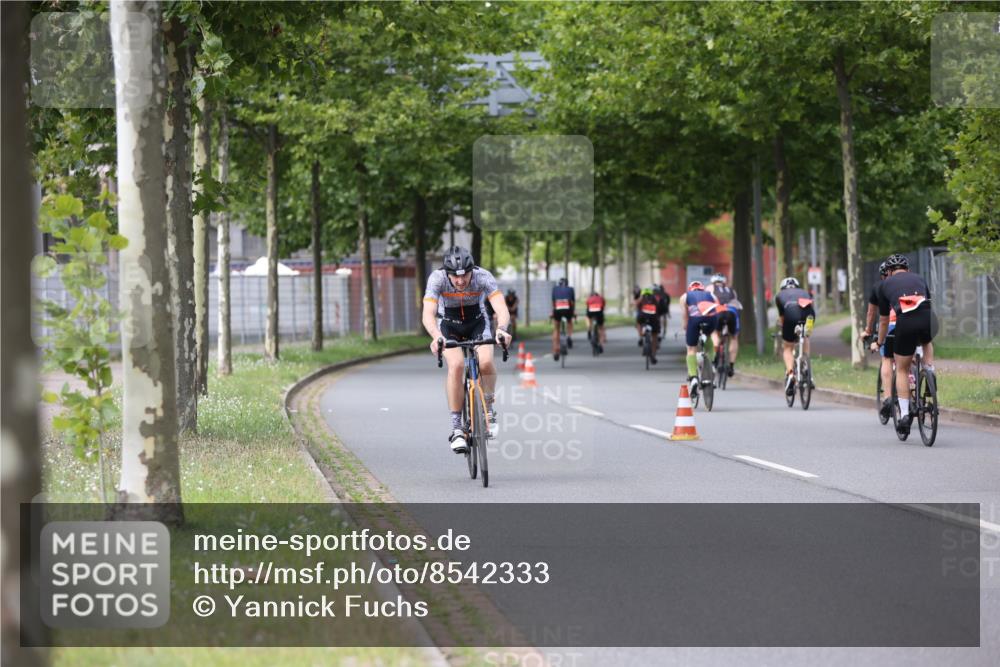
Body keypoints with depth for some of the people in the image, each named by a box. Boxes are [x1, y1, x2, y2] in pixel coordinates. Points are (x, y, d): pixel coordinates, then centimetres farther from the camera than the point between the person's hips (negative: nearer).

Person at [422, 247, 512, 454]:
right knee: (456, 365, -28)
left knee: (486, 362, -27)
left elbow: (501, 308, -38)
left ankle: (489, 408, 1)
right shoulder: (437, 279, -30)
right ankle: (456, 428, -20)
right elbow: (428, 314, -39)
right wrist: (436, 336, -59)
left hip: (477, 323, 1)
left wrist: (501, 328, -60)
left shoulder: (483, 277, -29)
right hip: (448, 326, -1)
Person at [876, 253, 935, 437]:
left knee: (902, 370, 17)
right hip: (928, 318, 2)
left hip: (906, 322, -2)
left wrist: (880, 343, 49)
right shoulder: (919, 279, 31)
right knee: (927, 343, 38)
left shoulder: (885, 284, 25)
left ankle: (905, 415, 10)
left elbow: (883, 320, 32)